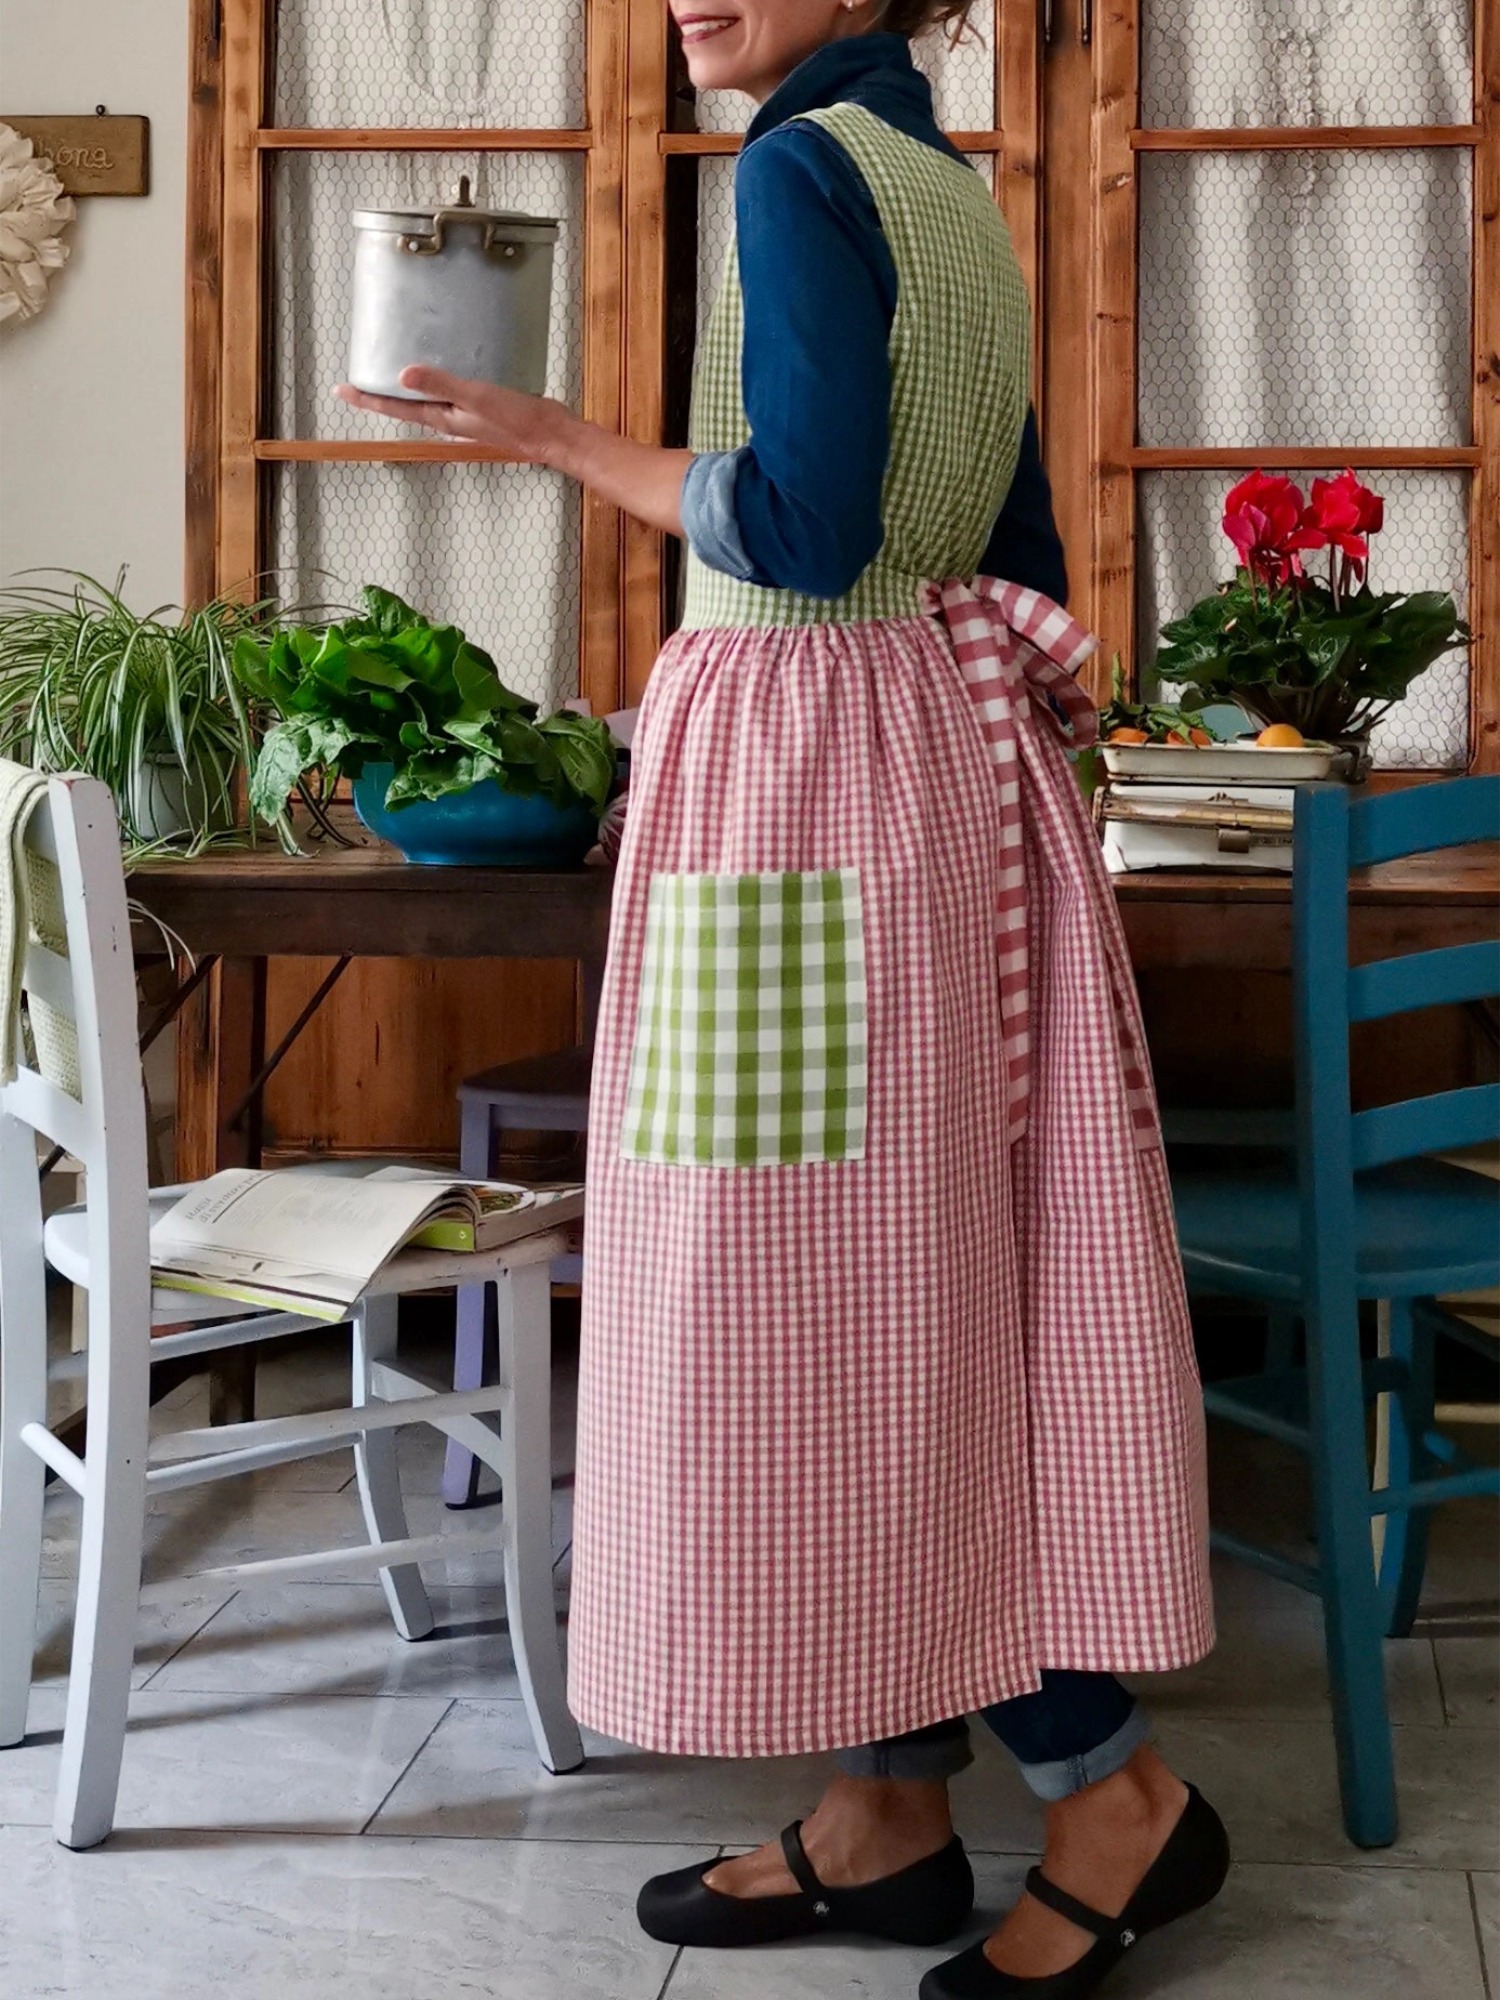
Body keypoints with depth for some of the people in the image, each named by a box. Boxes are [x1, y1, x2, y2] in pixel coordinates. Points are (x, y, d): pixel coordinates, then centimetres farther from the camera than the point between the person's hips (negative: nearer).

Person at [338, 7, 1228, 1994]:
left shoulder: (803, 168, -10)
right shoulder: (951, 190, 17)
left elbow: (806, 528, -18)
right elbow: (1029, 565, 18)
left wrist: (565, 442, -6)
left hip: (808, 780, -10)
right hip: (939, 767, 10)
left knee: (823, 1316, -2)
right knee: (891, 1313, 11)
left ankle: (1117, 1791, 7)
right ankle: (890, 1810, 19)